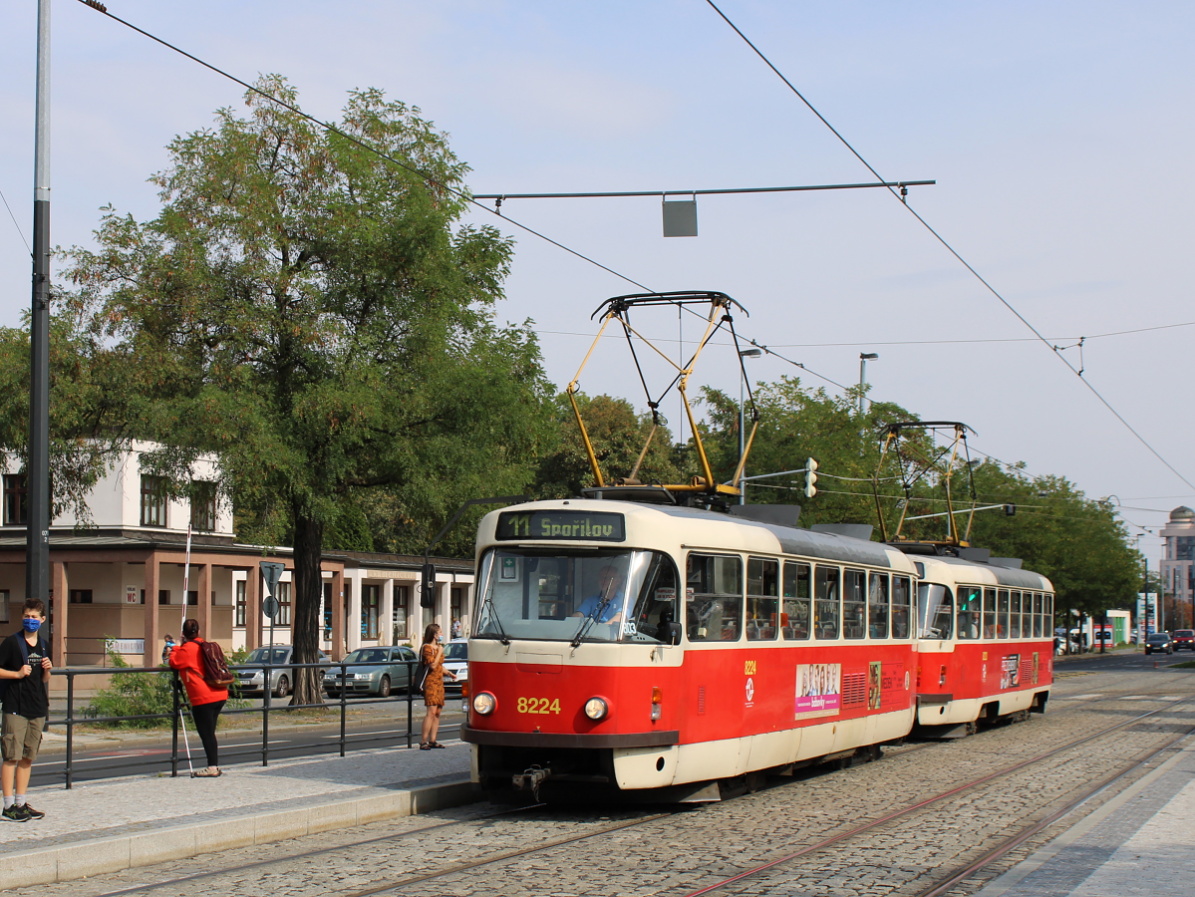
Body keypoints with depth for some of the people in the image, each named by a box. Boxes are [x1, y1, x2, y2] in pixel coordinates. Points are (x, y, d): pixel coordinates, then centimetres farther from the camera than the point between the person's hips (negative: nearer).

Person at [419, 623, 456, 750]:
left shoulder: (438, 647, 19)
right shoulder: (427, 647, -9)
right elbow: (432, 665, -19)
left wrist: (450, 673, 23)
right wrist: (439, 653, -12)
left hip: (439, 682, 9)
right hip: (430, 682, -9)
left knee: (437, 713, 6)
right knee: (431, 711, -16)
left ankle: (432, 740, 9)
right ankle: (423, 741, -17)